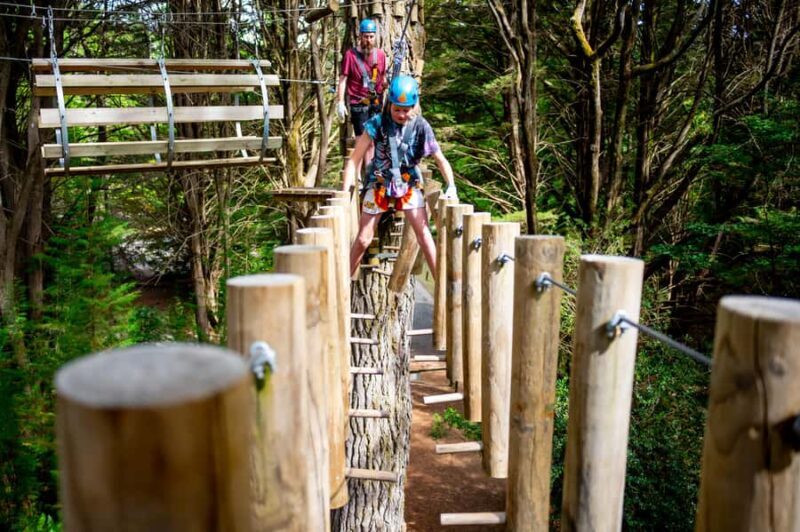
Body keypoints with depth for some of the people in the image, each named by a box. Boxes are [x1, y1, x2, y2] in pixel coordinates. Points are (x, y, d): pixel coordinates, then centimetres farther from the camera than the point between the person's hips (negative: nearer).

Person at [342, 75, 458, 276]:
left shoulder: (421, 127, -12)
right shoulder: (377, 124, -16)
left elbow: (440, 159, -6)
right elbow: (354, 159, -14)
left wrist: (451, 186, -20)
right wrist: (345, 192, -19)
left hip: (409, 184, 1)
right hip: (379, 184, 0)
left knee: (423, 233, -11)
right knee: (363, 239, 2)